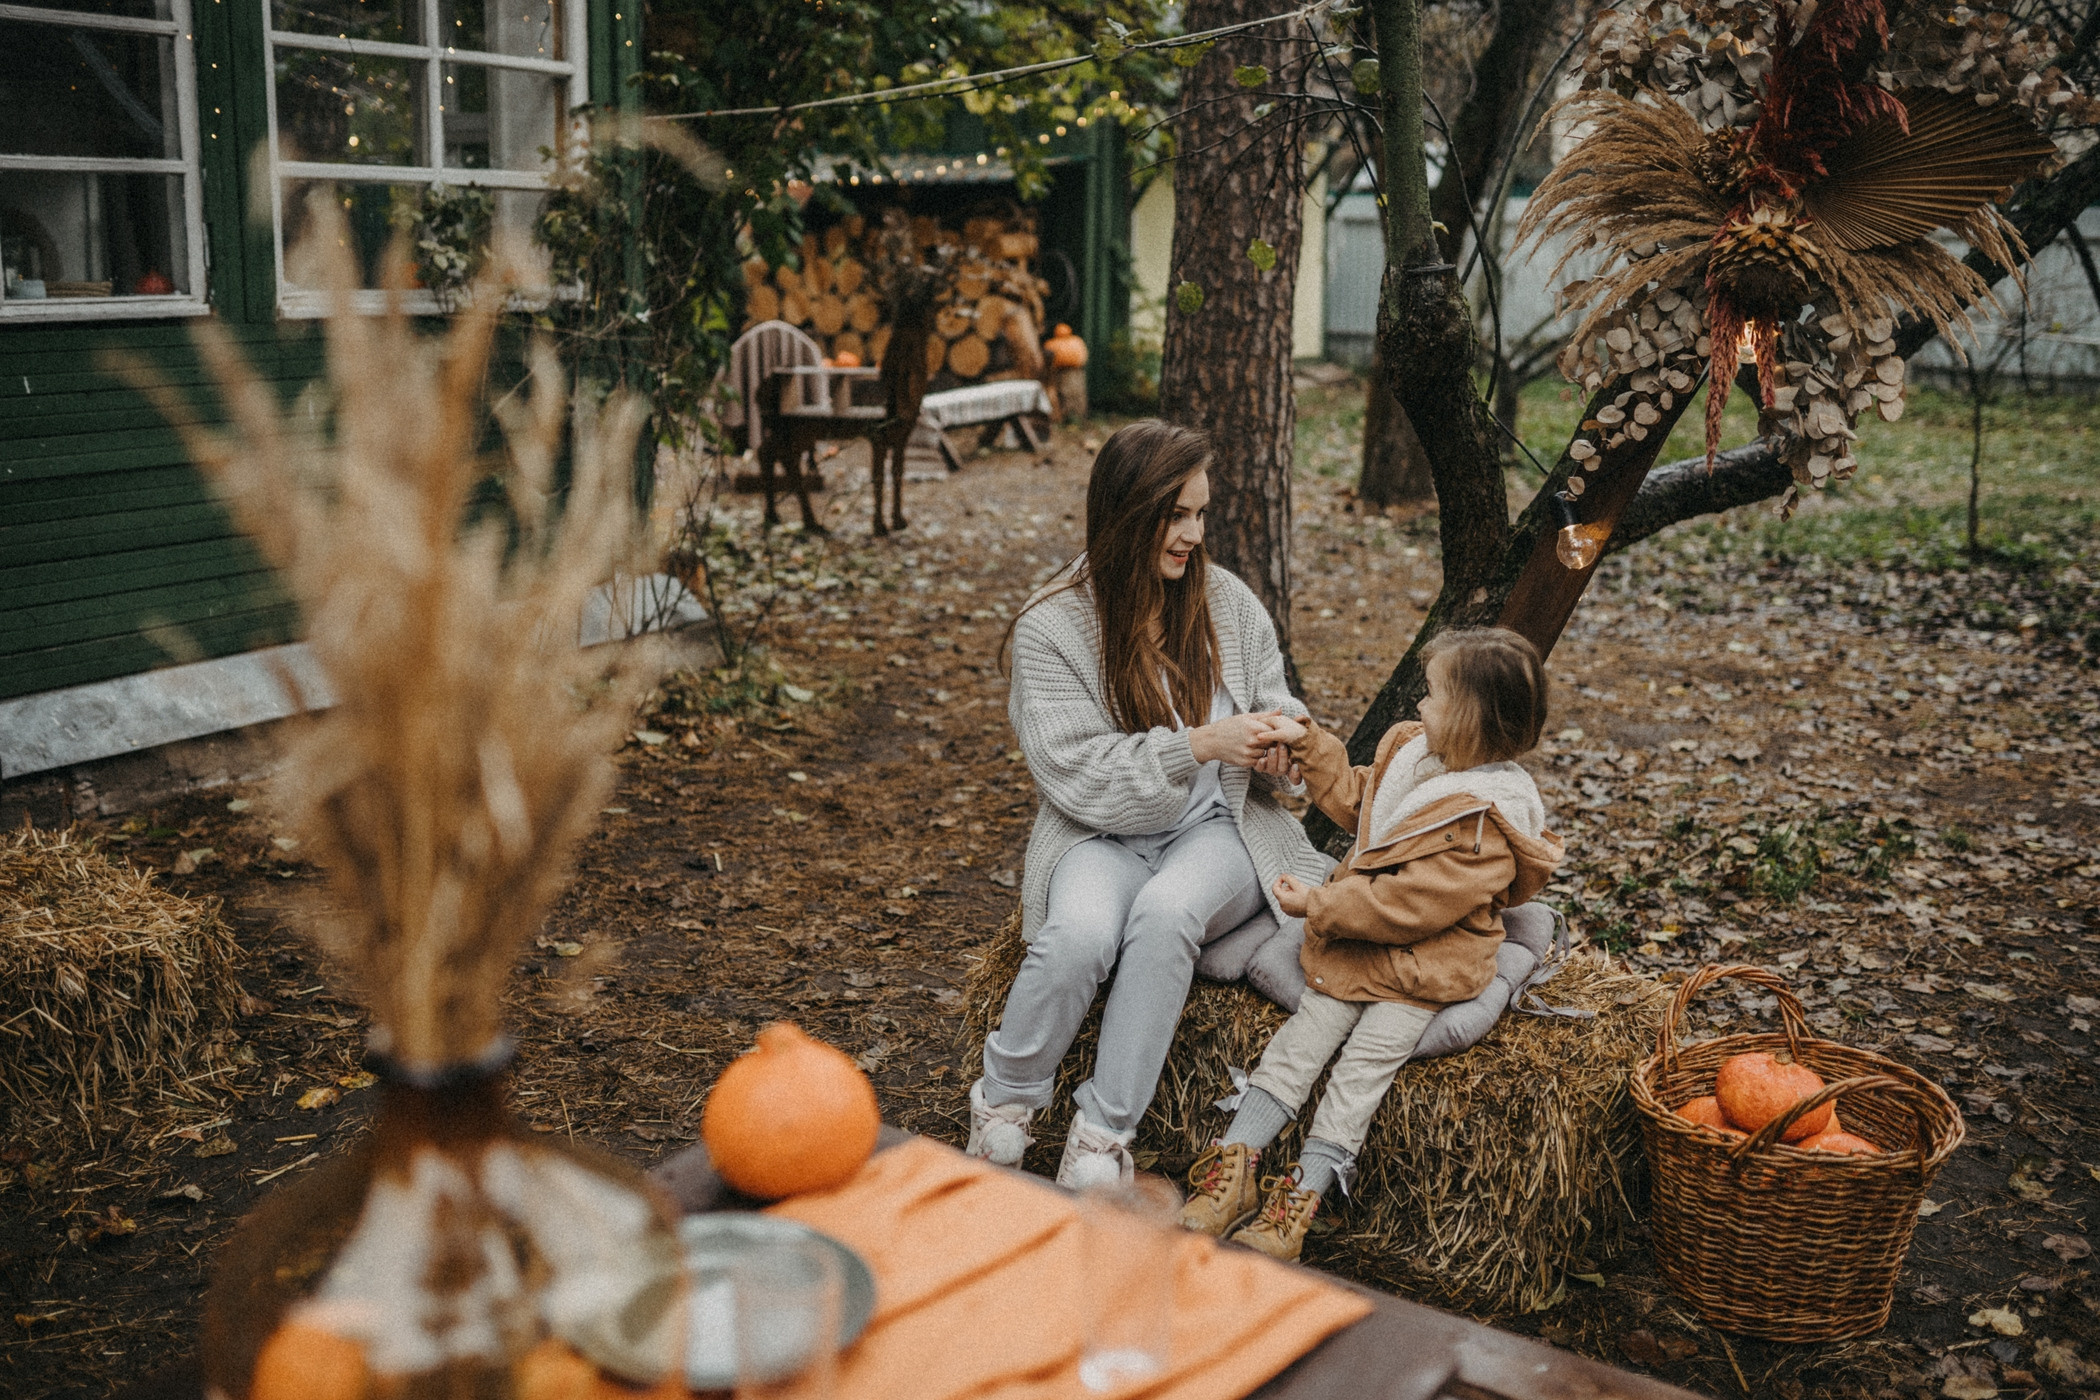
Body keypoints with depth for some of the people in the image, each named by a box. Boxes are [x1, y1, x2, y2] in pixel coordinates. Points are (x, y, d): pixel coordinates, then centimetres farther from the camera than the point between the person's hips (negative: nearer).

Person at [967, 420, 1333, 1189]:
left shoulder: (1230, 602, 3)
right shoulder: (1052, 626, -7)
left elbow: (1278, 715, 14)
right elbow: (1076, 772, -14)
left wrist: (1280, 745, -11)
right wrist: (1198, 744, -23)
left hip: (1218, 831, 2)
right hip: (1102, 838, -1)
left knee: (1165, 912, -33)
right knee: (1081, 933, -34)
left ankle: (1104, 1133, -21)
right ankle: (1005, 1100, -5)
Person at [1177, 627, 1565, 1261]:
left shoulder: (1485, 824, -22)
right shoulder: (1412, 750, 4)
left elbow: (1407, 904, -24)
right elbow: (1355, 798, 23)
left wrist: (1320, 904, -19)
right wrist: (1308, 744, 15)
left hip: (1423, 969, -7)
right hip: (1355, 946, 7)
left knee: (1363, 1066, -17)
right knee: (1301, 1038, -5)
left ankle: (1300, 1195, -16)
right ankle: (1235, 1164, -8)